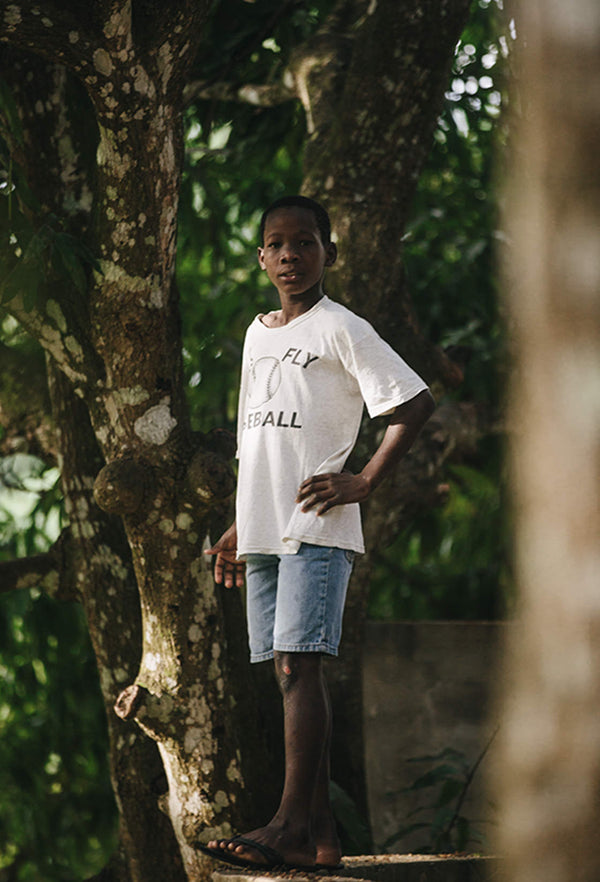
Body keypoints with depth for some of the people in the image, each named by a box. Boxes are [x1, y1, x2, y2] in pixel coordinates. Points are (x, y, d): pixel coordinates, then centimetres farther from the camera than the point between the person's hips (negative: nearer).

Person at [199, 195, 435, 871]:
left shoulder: (340, 329, -3)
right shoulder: (257, 335, 19)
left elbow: (416, 403, -10)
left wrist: (364, 482, -12)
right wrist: (239, 528, 23)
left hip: (316, 527, -7)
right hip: (265, 530, 7)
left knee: (298, 665, -16)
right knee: (288, 671, 4)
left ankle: (292, 825, -20)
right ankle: (319, 833, 4)